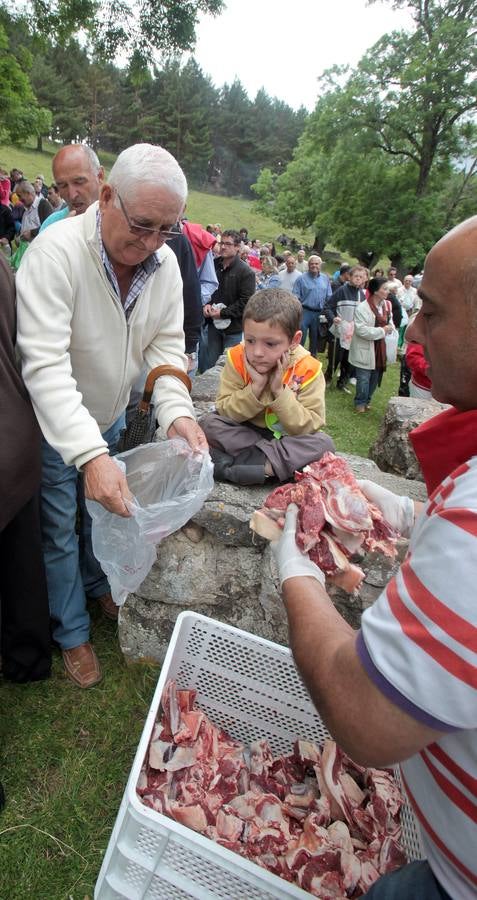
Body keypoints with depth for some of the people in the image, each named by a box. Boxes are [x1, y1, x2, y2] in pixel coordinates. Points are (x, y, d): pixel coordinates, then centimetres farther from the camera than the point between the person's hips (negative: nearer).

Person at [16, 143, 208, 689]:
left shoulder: (164, 263, -10)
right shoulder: (57, 251, -30)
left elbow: (166, 346, -8)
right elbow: (44, 363, -36)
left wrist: (176, 412, -27)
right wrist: (90, 454, -46)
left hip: (109, 418, 6)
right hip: (54, 424, -5)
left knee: (105, 511, 22)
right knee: (59, 529, 8)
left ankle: (97, 584, 50)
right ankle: (71, 633, 29)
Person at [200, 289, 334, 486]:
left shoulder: (308, 371, -18)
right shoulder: (237, 359, -15)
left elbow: (309, 427, -20)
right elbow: (225, 411, -14)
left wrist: (280, 391, -28)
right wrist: (255, 388, -29)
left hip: (287, 438, -1)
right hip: (245, 433, 1)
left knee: (324, 443, -27)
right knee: (208, 422, -23)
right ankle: (274, 460, -24)